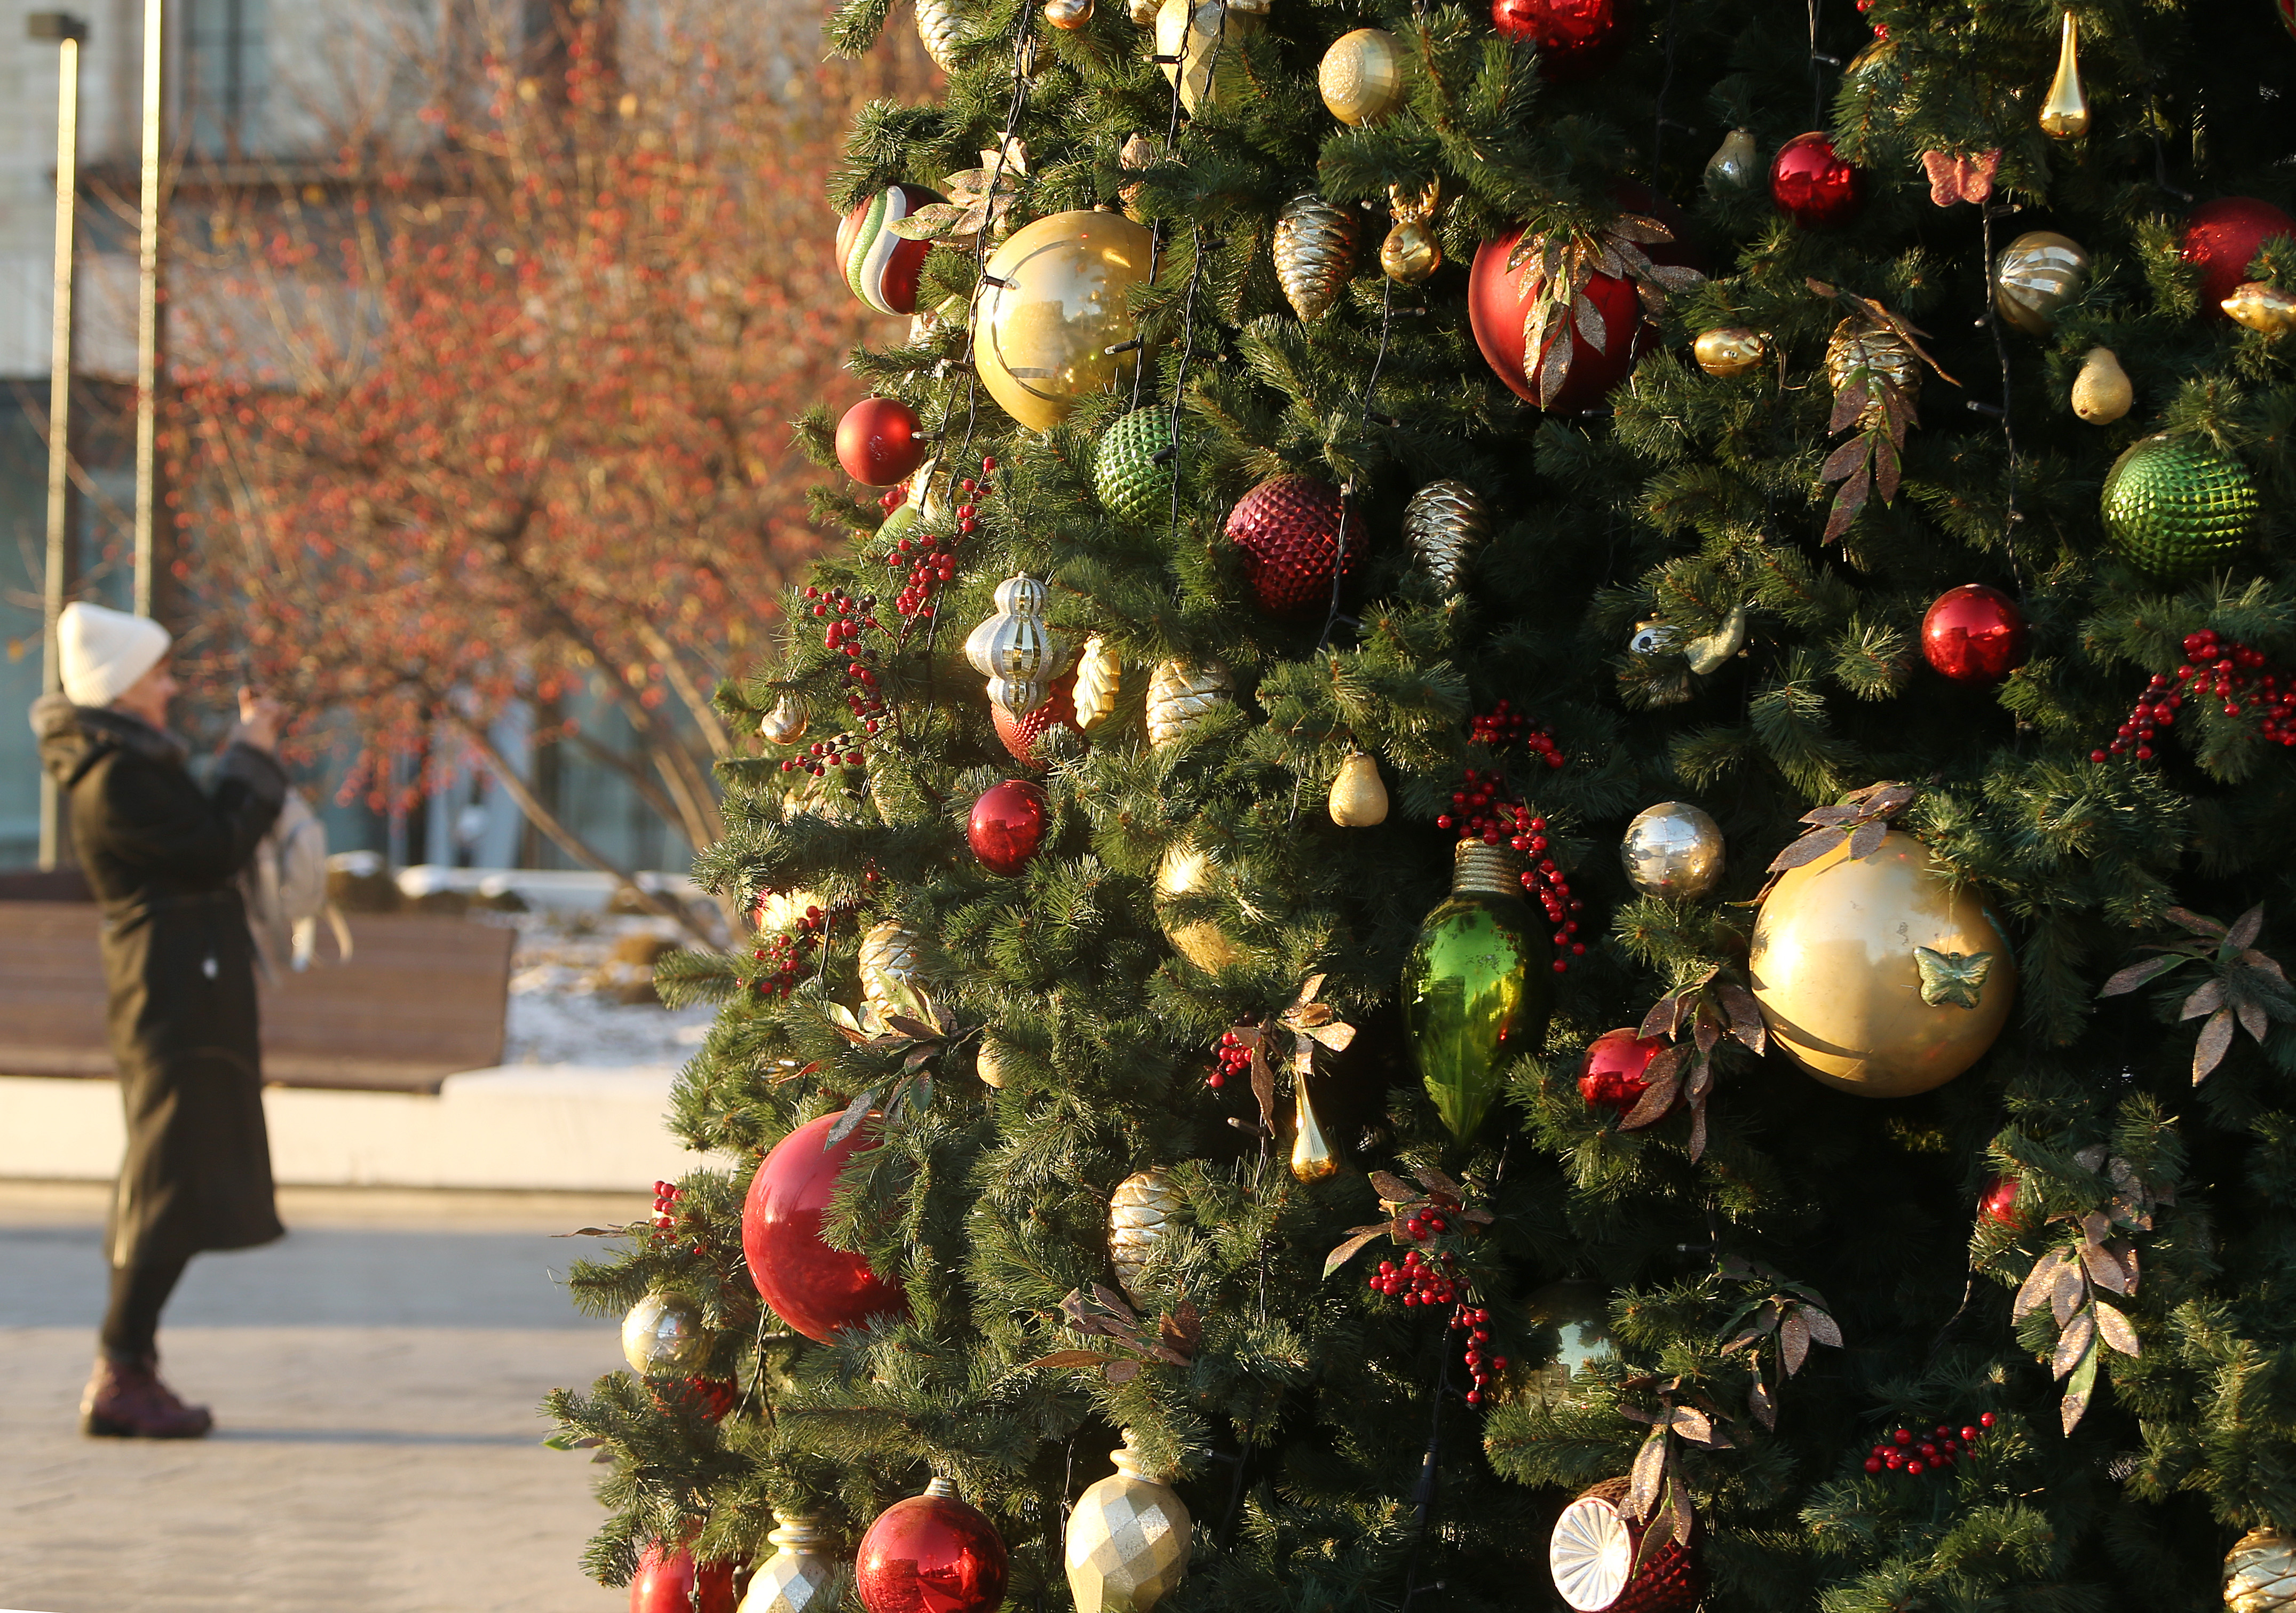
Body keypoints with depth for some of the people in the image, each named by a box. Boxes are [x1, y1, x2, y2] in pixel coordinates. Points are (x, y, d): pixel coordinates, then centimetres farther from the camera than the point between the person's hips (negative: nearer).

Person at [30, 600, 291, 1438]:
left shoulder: (129, 762, 16)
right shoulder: (115, 779, -17)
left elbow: (202, 839, 22)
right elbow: (215, 849, -17)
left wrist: (248, 755, 17)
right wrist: (252, 758, -7)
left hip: (180, 994, 11)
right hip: (178, 998, -11)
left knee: (161, 1183, 13)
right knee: (174, 1186, -11)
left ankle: (126, 1372, 17)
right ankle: (120, 1378, -10)